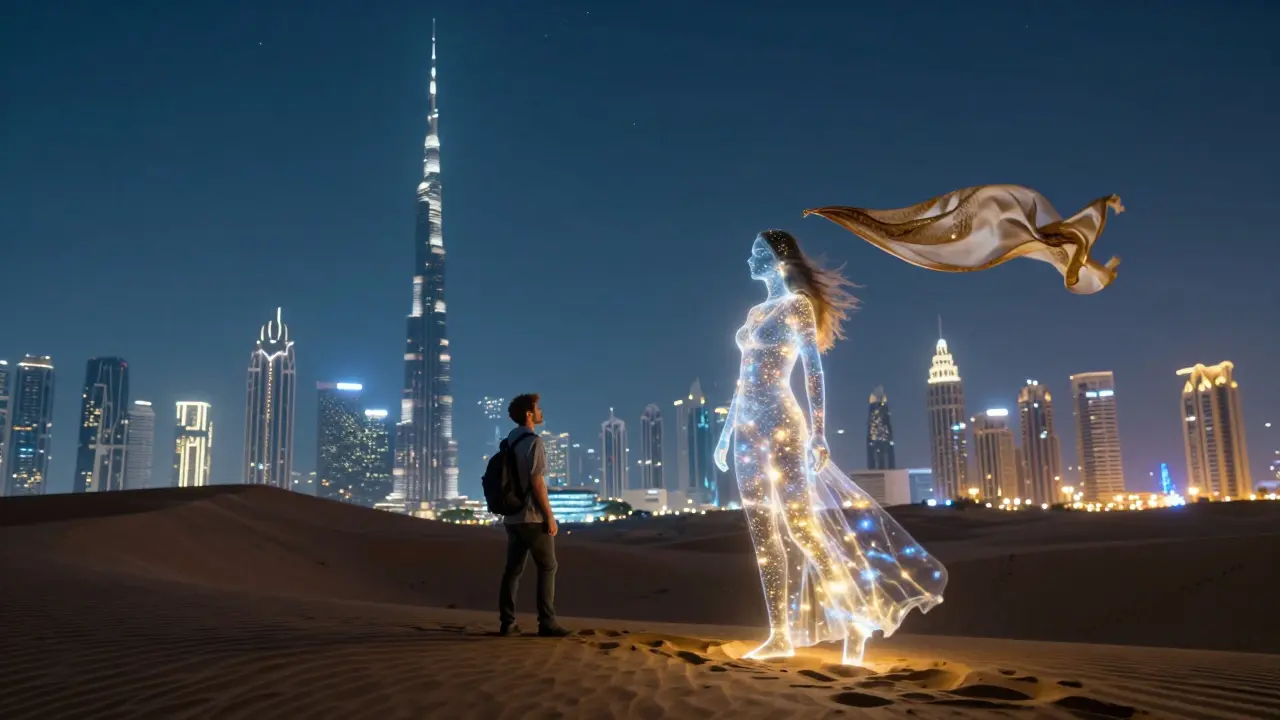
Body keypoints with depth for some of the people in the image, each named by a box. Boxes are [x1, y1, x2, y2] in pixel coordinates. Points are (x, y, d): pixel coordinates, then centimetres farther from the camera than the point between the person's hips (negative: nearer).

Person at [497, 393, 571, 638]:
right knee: (547, 567, 0)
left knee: (513, 569, 8)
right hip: (533, 517, -8)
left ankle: (507, 622, 7)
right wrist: (550, 516, -16)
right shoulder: (534, 442, -14)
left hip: (512, 516, 8)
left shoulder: (508, 443, 13)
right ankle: (547, 622, -2)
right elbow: (537, 483, -19)